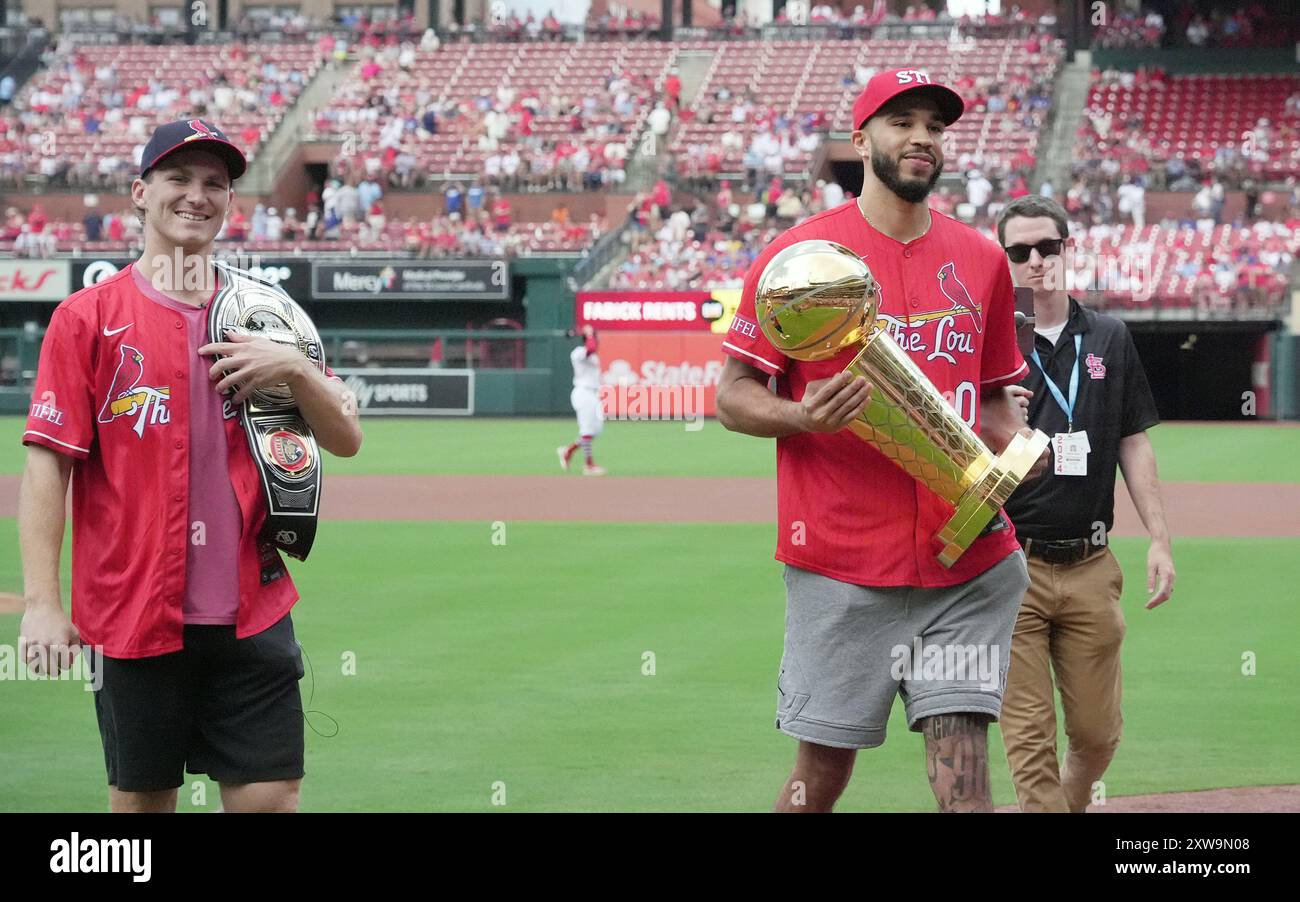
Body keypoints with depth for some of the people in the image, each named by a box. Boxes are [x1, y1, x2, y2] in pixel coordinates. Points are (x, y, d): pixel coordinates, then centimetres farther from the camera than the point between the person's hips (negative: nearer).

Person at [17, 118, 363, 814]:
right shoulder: (88, 318, 0)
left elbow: (345, 440, 9)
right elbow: (47, 465, -6)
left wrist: (294, 369, -11)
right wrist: (42, 603, -14)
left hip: (251, 613, 3)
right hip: (131, 614, -2)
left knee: (270, 797, -2)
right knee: (140, 799, 5)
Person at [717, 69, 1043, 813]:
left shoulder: (982, 261, 12)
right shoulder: (799, 253, -1)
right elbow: (733, 396, 0)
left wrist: (1017, 449, 0)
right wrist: (802, 417, -20)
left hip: (965, 565, 3)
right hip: (841, 566, -3)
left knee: (964, 772, -5)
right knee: (823, 772, 3)